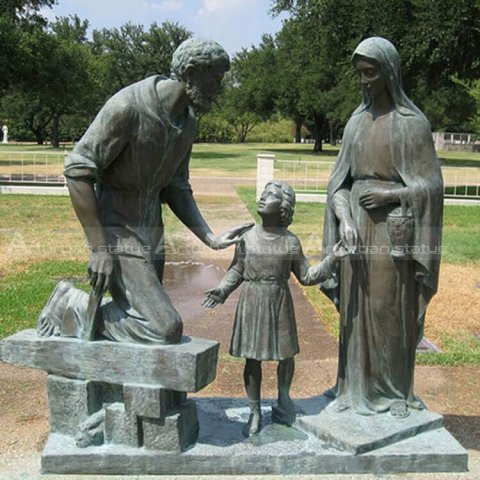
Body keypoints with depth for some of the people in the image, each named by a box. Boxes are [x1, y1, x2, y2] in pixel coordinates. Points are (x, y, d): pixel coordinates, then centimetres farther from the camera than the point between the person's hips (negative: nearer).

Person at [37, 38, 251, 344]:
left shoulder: (188, 121, 4)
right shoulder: (129, 106, -21)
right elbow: (77, 170, -20)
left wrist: (211, 239, -1)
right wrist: (99, 248, -22)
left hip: (151, 231, 8)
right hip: (115, 231, -8)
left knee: (142, 321, 11)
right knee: (165, 329, -15)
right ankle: (73, 308, 0)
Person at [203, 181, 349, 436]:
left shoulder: (290, 242, -2)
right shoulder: (248, 237, -2)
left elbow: (306, 276, 4)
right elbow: (236, 271, 4)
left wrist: (331, 259, -5)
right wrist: (221, 291, -10)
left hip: (279, 302, 0)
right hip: (252, 303, 0)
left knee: (286, 355, 10)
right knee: (252, 358, 6)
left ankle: (283, 399, 37)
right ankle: (255, 412, 23)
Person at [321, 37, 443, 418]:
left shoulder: (412, 122, -5)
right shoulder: (356, 121, 11)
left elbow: (431, 186, -6)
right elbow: (339, 181, 6)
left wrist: (389, 195, -17)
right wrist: (344, 219, -10)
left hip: (392, 229, -5)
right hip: (357, 226, 5)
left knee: (390, 310, 2)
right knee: (356, 309, 9)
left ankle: (395, 392, 19)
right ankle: (358, 387, 23)